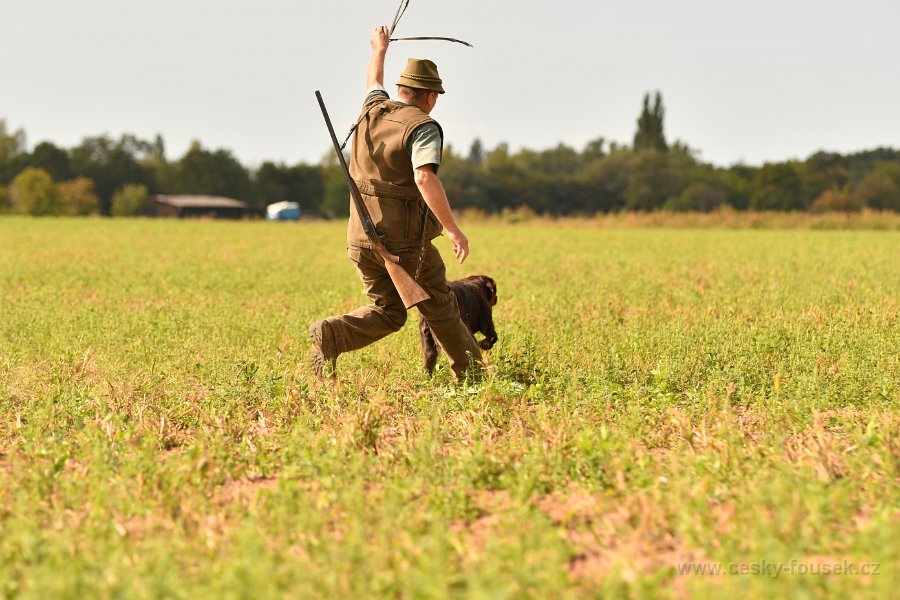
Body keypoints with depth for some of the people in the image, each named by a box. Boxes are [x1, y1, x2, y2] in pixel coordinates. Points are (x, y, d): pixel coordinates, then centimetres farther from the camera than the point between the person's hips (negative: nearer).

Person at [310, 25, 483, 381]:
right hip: (405, 240, -6)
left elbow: (373, 83, 32)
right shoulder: (422, 127, -13)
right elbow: (425, 178, -28)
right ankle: (469, 370, 20)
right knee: (439, 307, 11)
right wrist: (452, 228, -29)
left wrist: (379, 51, 51)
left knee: (387, 312, 12)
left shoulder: (374, 110, 7)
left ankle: (331, 335, -11)